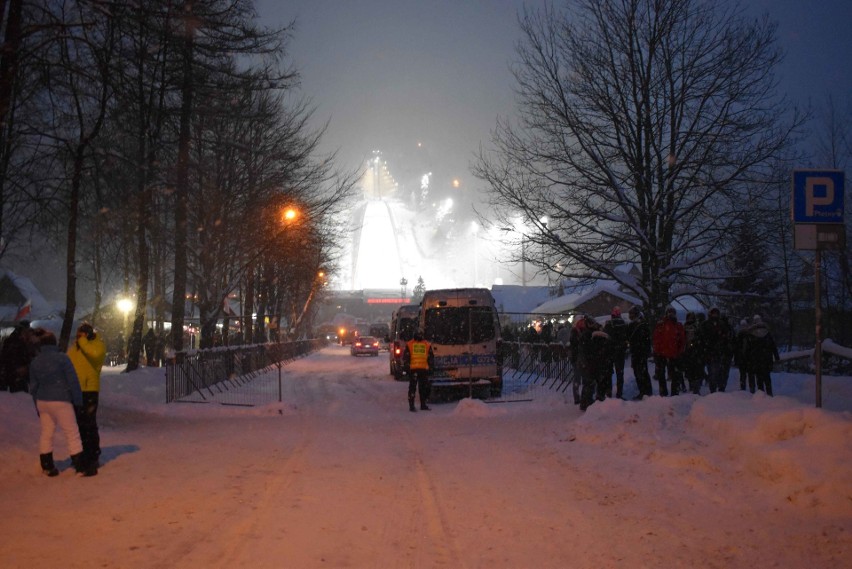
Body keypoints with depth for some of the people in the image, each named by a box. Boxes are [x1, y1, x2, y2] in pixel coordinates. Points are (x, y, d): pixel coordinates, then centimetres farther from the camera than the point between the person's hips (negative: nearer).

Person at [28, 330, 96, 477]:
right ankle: (81, 467, 0)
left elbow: (33, 386, 11)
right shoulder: (61, 358, -10)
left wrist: (38, 407, 19)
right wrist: (78, 400, -1)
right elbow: (73, 381, -11)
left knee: (46, 434, 14)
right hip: (60, 401, -6)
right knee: (72, 434, 0)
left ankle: (47, 466, 20)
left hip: (42, 402, 6)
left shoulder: (35, 362, 6)